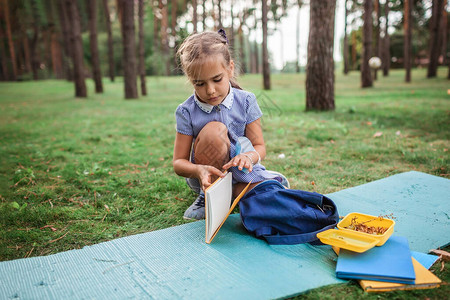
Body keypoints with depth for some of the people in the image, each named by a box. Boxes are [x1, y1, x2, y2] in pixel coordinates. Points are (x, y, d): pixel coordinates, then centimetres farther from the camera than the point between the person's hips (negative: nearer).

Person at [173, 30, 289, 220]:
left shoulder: (246, 101, -10)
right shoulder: (186, 111, -13)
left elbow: (260, 147, -7)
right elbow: (178, 163, -12)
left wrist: (248, 157, -33)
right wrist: (199, 170, -35)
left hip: (238, 171, 2)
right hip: (204, 176, -2)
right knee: (214, 130, -32)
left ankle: (235, 190, 8)